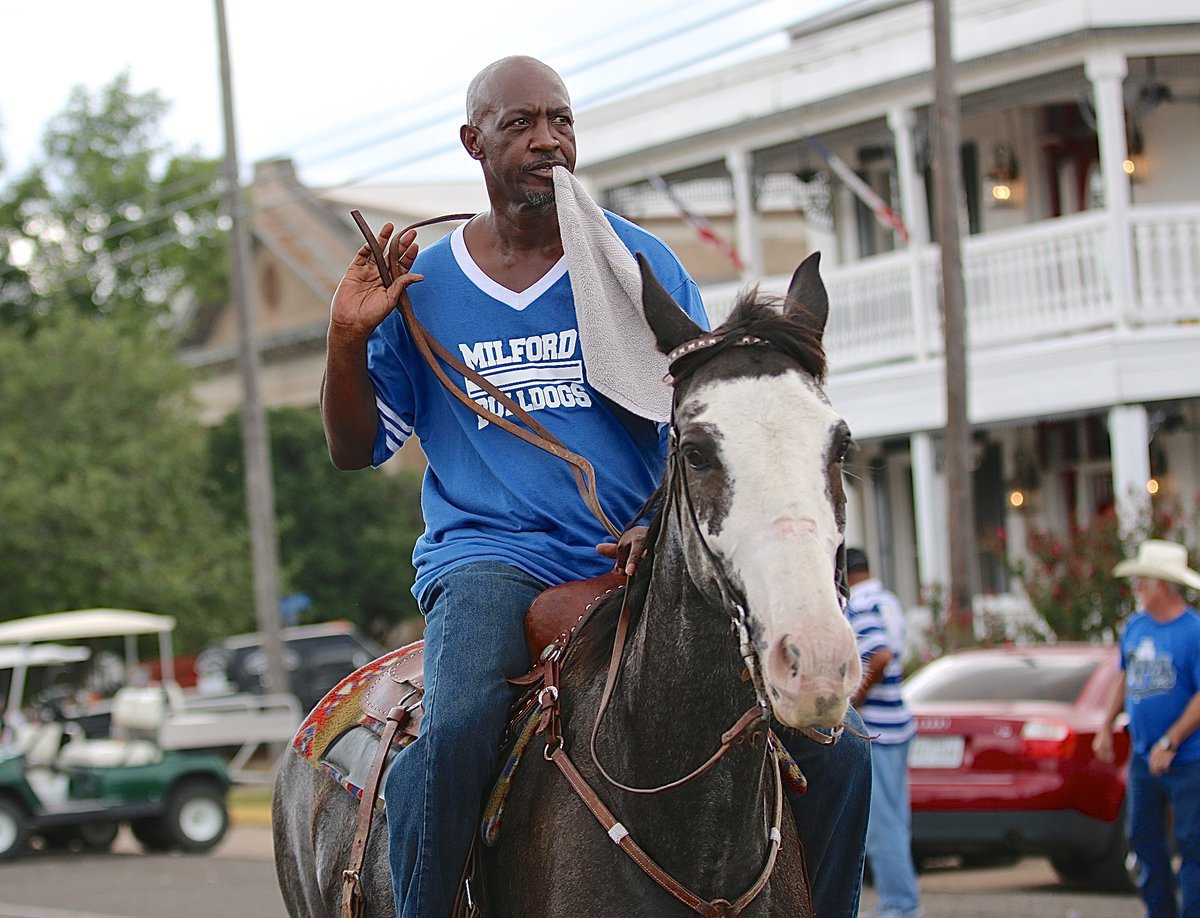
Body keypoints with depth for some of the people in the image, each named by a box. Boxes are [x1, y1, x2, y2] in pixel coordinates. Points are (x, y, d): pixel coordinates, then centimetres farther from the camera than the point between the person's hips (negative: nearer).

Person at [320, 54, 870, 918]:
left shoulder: (642, 263, 7)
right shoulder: (421, 285, 8)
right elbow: (356, 449, 13)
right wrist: (348, 339, -4)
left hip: (636, 557, 2)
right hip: (488, 555, -1)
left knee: (838, 755, -12)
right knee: (457, 731, -36)